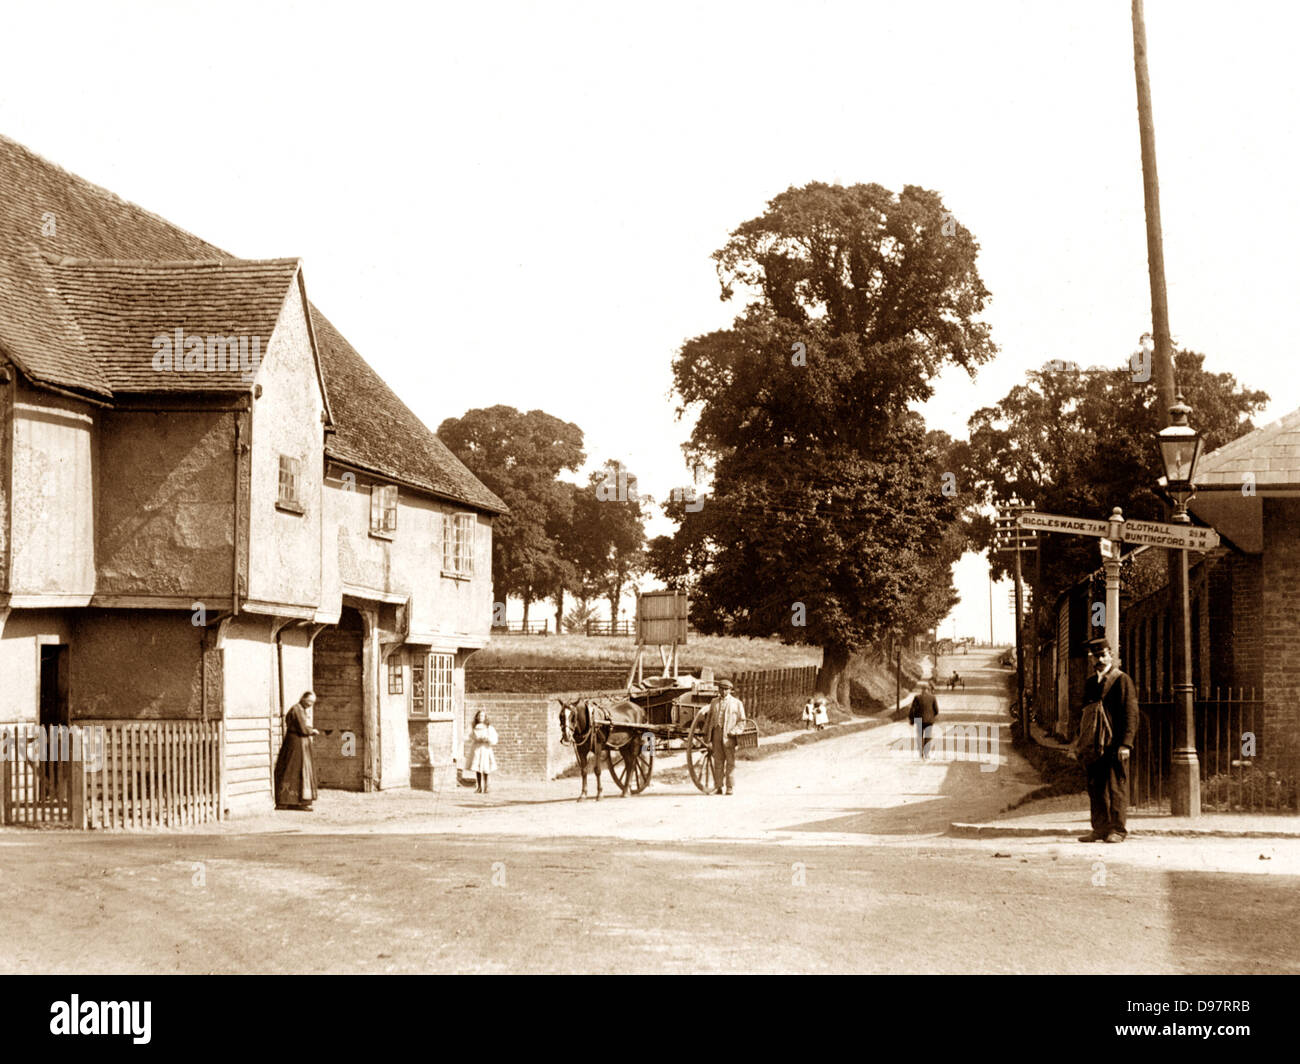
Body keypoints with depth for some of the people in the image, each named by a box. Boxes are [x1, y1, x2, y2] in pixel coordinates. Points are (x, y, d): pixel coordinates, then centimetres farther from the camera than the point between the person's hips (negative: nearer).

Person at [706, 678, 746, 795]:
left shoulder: (737, 703, 6)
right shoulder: (714, 702, 16)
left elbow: (741, 721, 5)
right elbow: (710, 718, 17)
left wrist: (734, 732, -10)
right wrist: (709, 735, 8)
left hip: (729, 734, -3)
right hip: (716, 732, 3)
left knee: (730, 761, -5)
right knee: (718, 761, 2)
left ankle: (729, 787, -4)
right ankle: (719, 787, 4)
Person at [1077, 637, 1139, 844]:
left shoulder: (1122, 680, -2)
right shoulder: (1089, 683, 18)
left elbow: (1130, 714, -7)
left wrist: (1125, 744, -15)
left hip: (1114, 745, -6)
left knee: (1116, 787, -5)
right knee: (1095, 788, 6)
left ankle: (1118, 829, -1)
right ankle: (1100, 829, 11)